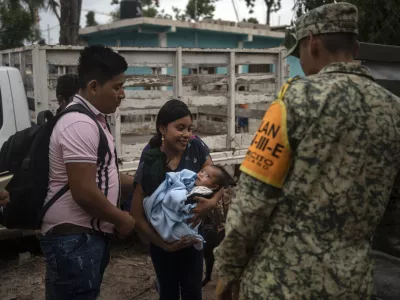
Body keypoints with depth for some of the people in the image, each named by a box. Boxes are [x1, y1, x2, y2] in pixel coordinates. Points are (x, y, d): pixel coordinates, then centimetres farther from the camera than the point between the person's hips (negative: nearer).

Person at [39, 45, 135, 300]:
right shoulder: (80, 125, -21)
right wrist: (122, 219, -11)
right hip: (73, 238, -10)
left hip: (90, 234, 10)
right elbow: (84, 192, -25)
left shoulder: (93, 119, 12)